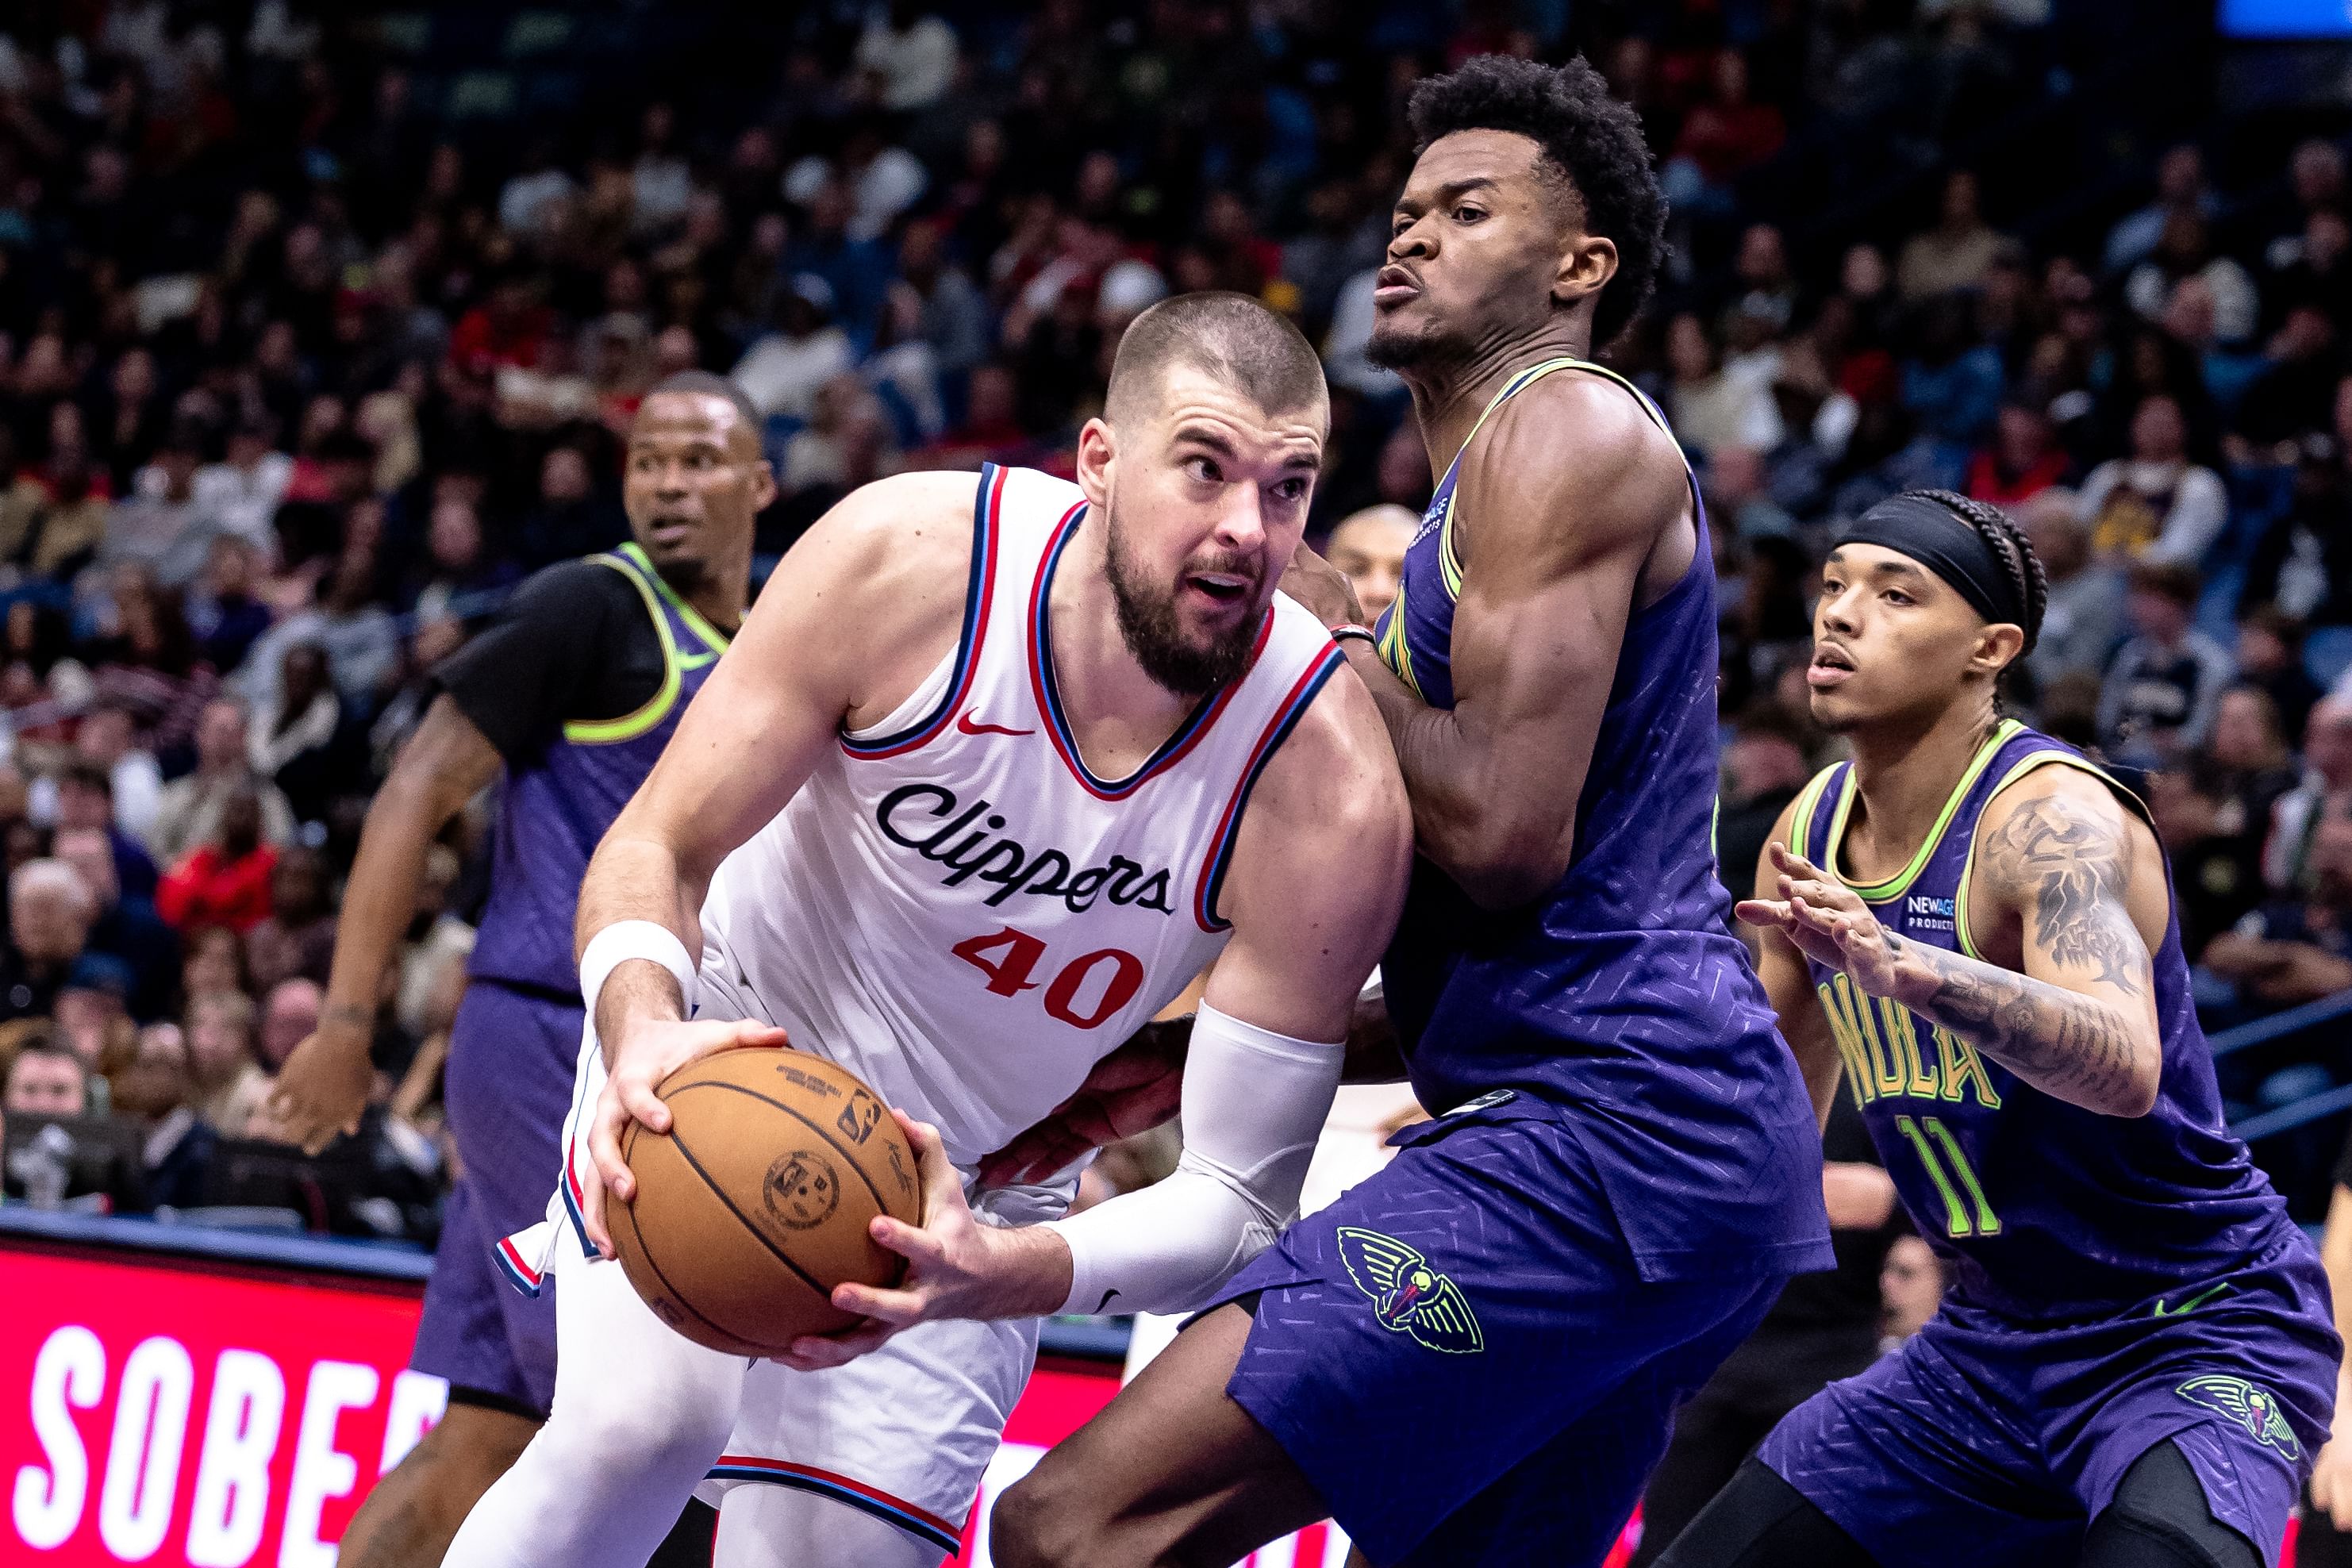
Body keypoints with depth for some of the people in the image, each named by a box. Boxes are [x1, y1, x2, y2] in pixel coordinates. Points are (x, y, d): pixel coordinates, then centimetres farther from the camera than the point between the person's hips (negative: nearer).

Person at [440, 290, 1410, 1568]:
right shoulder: (908, 557, -27)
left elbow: (1242, 1198, -23)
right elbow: (657, 844, -17)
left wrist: (1004, 1272, -44)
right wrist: (642, 1024, -41)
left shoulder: (1331, 794, -28)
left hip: (970, 1187, 2)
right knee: (643, 1420, -25)